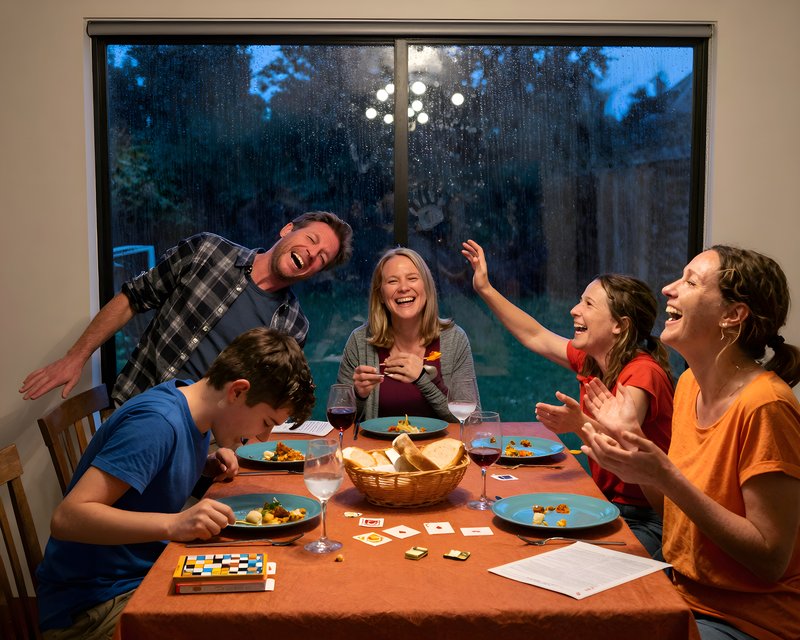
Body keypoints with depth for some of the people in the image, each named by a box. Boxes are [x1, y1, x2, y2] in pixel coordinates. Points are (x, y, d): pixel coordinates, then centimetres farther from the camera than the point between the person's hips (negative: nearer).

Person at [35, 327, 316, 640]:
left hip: (147, 572, 8)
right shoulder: (156, 422, -24)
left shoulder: (192, 399, 1)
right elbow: (67, 518, -29)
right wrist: (175, 524, -38)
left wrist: (208, 462, 1)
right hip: (93, 602, -8)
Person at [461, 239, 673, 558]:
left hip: (649, 517, -7)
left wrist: (580, 424, -54)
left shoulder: (642, 372, -20)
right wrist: (486, 290, 18)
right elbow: (535, 337, 17)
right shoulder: (591, 359, 4)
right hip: (608, 505, 7)